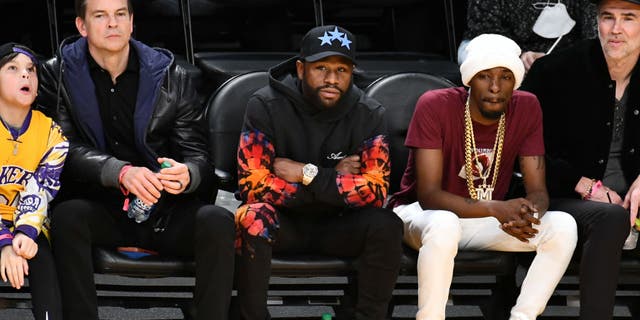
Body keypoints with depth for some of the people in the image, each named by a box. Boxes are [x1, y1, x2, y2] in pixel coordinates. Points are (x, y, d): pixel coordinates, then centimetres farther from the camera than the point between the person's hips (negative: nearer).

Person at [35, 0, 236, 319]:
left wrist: (188, 174, -24)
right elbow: (66, 148, -9)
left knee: (218, 221, -28)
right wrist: (121, 172, -29)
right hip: (100, 209, -1)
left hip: (164, 209, 1)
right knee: (66, 216, -33)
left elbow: (197, 153, 3)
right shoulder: (59, 74, 2)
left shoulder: (170, 75, 5)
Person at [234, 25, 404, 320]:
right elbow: (252, 186, -22)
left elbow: (375, 190, -17)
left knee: (386, 226, -27)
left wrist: (307, 174, -23)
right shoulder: (266, 106, -15)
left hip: (337, 224, 2)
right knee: (253, 218, -35)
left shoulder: (369, 115, -8)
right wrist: (333, 179, -19)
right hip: (283, 220, -2)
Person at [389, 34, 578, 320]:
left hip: (486, 218, 4)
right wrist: (498, 209, -38)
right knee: (444, 226, -40)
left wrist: (528, 215, -33)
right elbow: (428, 195, -24)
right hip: (420, 213, -4)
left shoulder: (526, 108, -8)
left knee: (563, 226, -19)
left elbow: (538, 191, -7)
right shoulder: (434, 106, -20)